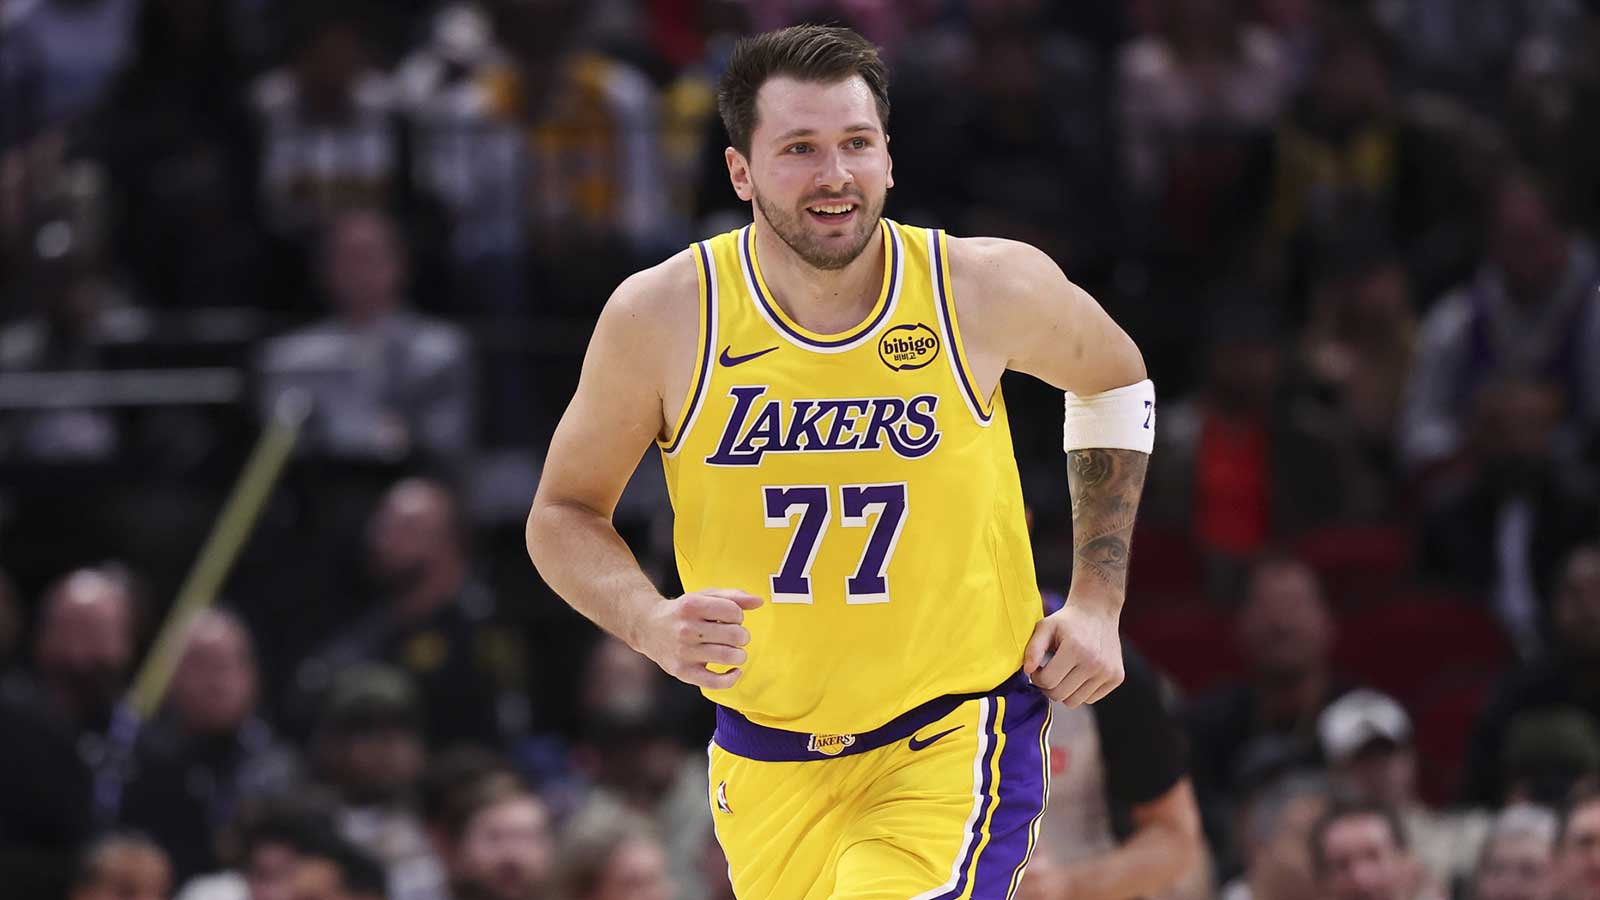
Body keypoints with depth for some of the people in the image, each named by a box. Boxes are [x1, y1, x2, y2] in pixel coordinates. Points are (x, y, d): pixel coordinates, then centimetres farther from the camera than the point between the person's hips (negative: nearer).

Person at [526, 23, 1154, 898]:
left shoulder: (988, 287, -10)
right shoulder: (660, 316, -11)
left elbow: (1115, 379, 12)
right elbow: (564, 514, 3)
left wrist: (1096, 601, 6)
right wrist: (651, 623, -17)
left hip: (956, 737, -3)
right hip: (768, 759, 3)